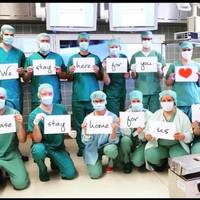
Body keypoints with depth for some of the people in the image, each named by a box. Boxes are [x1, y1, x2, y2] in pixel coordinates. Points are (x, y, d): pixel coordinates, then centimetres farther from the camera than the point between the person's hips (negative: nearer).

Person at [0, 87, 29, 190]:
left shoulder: (14, 113, -7)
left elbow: (22, 140, -8)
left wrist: (20, 124, -26)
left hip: (11, 156, 0)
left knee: (21, 183, -13)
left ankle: (9, 172, 17)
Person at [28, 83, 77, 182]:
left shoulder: (60, 108, -4)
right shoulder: (34, 114, -14)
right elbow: (37, 140, -18)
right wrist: (36, 124, -34)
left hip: (58, 147, 3)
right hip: (43, 146, -3)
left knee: (70, 174, -9)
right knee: (37, 149, -38)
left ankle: (54, 161, 24)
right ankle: (43, 170, -3)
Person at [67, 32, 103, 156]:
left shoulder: (95, 58, 8)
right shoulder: (73, 58, 9)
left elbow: (100, 78, 10)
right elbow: (69, 79, 10)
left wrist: (97, 72, -11)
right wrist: (71, 73, -11)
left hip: (93, 96, 0)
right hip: (78, 97, 0)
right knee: (79, 124, 2)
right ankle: (81, 147, 14)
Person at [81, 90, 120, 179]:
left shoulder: (113, 117, -12)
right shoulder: (88, 118, -9)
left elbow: (113, 141, -15)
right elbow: (85, 141, -11)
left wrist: (114, 129, -33)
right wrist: (86, 130, -29)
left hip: (106, 145, 0)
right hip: (92, 149, 1)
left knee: (111, 149, -35)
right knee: (95, 174, -16)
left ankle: (111, 164, 0)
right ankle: (95, 163, 20)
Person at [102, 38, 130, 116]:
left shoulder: (124, 58, 3)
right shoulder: (106, 61, -10)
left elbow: (126, 76, 4)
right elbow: (107, 82, -15)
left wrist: (125, 63, -10)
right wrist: (104, 69, -29)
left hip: (122, 92, 5)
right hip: (110, 94, -5)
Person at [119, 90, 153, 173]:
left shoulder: (148, 114, -5)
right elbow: (123, 131, -12)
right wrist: (136, 133, -26)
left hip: (143, 142, -2)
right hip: (130, 139, 2)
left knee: (137, 162, -25)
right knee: (124, 139, -33)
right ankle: (126, 162, -7)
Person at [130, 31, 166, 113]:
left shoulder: (157, 55, 6)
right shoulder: (135, 56, 6)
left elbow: (161, 76, 5)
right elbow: (133, 77, 6)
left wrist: (159, 69, -15)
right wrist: (133, 71, -14)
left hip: (155, 91, 0)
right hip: (140, 91, 0)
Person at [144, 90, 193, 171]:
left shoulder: (182, 116, -2)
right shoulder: (155, 115, 4)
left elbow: (190, 134, -6)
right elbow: (148, 131, 3)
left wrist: (182, 136, -29)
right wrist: (148, 136, -21)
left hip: (176, 145, -1)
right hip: (159, 146, 1)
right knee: (150, 155, -28)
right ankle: (163, 161, 9)